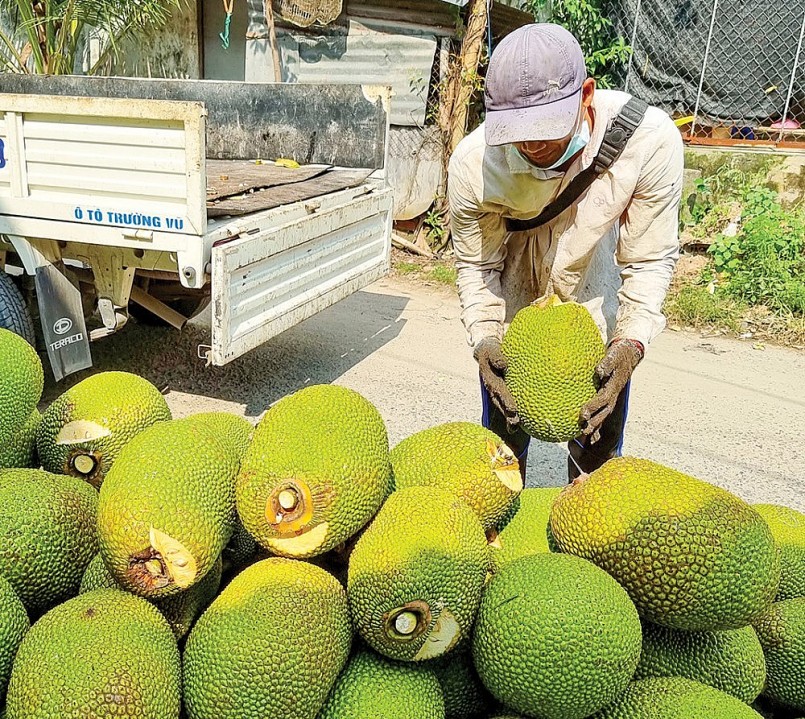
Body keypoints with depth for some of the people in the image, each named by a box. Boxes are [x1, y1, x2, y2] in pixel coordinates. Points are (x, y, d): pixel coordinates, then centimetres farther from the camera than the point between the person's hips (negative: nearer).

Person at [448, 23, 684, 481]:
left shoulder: (651, 139, -29)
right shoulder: (474, 162, -29)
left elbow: (650, 260, -18)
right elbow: (476, 264, -13)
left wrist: (631, 344, -31)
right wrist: (484, 340, -27)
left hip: (596, 306, 1)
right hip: (513, 306, 0)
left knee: (598, 450, 11)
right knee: (503, 447, 10)